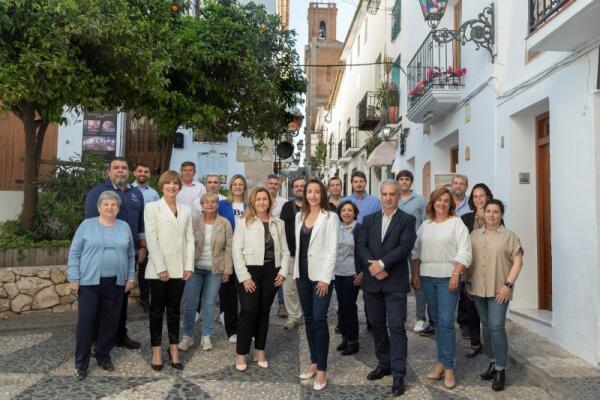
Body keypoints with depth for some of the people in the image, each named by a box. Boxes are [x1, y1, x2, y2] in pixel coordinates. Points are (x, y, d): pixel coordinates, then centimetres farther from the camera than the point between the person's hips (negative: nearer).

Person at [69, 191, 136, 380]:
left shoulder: (125, 227, 8)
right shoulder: (87, 225, 0)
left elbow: (131, 255, 12)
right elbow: (74, 253, 0)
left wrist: (130, 277, 7)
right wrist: (74, 279, -6)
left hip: (116, 283, 3)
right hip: (89, 281, -3)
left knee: (110, 322, 8)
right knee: (86, 321, -1)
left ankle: (104, 356, 24)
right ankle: (81, 363, 10)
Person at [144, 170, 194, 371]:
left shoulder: (186, 210, 11)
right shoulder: (152, 208, 0)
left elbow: (189, 239, 8)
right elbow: (151, 238, -7)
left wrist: (189, 266, -1)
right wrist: (161, 267, -13)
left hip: (179, 269, 3)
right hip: (158, 269, -3)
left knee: (174, 309, 10)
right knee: (157, 310, 6)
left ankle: (174, 349, 19)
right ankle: (156, 352, 15)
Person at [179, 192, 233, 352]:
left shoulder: (225, 223, -1)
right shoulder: (193, 221, -2)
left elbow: (229, 248, 0)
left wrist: (227, 270, -3)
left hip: (215, 270, 0)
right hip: (195, 268, 0)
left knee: (209, 303, 7)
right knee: (189, 303, 2)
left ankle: (206, 337, 21)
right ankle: (187, 336, 19)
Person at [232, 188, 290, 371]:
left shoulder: (278, 223, 10)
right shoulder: (244, 222, -1)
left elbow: (284, 250, 10)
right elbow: (237, 250, -6)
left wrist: (283, 271, -2)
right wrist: (244, 276, -12)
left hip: (271, 272, 4)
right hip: (250, 271, -3)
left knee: (264, 312, 11)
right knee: (249, 311, -6)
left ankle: (260, 351, 23)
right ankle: (241, 354, 8)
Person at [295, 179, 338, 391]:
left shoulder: (330, 217, -6)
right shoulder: (299, 216, 10)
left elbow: (332, 249, -11)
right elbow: (298, 245, 14)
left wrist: (325, 278, -16)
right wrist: (295, 272, 10)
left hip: (320, 275, -5)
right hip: (303, 274, 6)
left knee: (319, 320, -7)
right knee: (308, 319, 11)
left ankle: (322, 369, 3)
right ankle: (314, 362, 23)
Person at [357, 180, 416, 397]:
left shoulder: (407, 220, 0)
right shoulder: (369, 220, 12)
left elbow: (405, 247, -12)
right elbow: (361, 245, 2)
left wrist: (382, 263, -18)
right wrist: (372, 266, -13)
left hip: (395, 282, -4)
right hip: (371, 281, 4)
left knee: (396, 327, -5)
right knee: (377, 325, 13)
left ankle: (398, 374, 0)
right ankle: (384, 364, 29)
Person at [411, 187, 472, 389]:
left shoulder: (456, 223, -3)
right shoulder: (425, 225, 12)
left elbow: (464, 252, -8)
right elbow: (416, 251, 14)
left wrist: (456, 275, -15)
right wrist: (415, 274, 7)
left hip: (447, 277, -5)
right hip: (427, 277, 5)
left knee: (446, 322, -8)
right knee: (436, 321, 11)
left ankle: (448, 367, 0)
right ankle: (441, 362, 20)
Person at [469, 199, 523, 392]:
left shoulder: (509, 235, -1)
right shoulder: (474, 234, 10)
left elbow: (518, 261, -5)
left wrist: (508, 284, -13)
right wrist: (468, 282, 10)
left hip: (498, 290, -4)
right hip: (478, 289, 4)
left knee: (496, 327, -9)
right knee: (486, 326, 12)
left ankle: (501, 370, 1)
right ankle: (493, 363, 26)